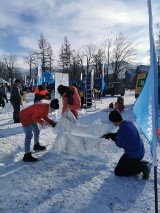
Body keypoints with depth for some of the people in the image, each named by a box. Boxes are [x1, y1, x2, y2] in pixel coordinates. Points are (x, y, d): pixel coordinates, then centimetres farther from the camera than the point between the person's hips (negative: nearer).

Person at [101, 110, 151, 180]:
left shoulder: (122, 129, -30)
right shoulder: (128, 122, -2)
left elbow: (120, 145, -16)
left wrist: (113, 138, 1)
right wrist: (110, 134, 12)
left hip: (133, 155, -9)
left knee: (118, 171, 4)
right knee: (122, 163, 29)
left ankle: (142, 167, -4)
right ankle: (144, 163, 14)